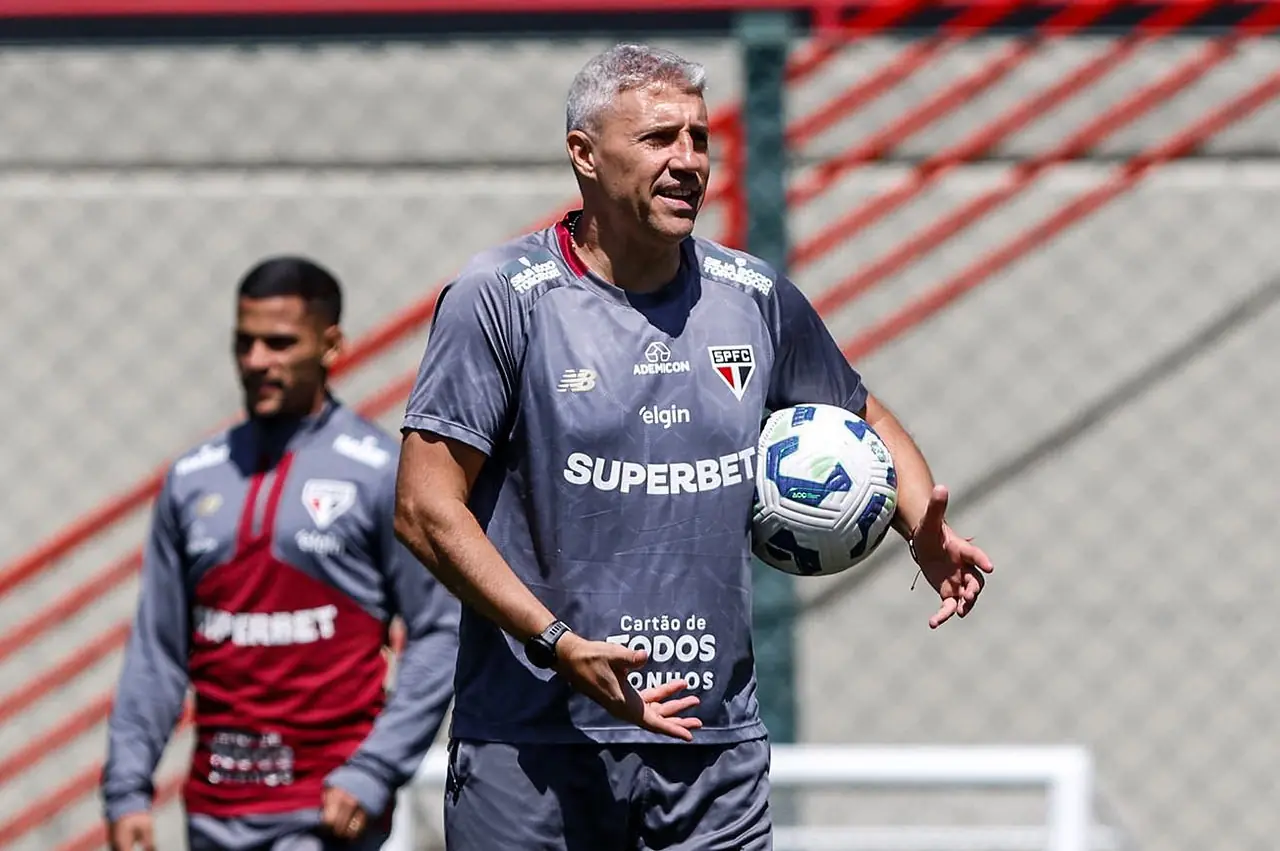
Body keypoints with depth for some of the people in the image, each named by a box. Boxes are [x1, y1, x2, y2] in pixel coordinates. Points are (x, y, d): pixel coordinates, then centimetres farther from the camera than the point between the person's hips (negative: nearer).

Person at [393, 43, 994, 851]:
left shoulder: (757, 298, 9)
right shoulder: (501, 296, -5)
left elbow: (861, 417, 26)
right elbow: (426, 509, -9)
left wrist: (927, 536, 6)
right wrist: (558, 644, -18)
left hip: (714, 745, 3)